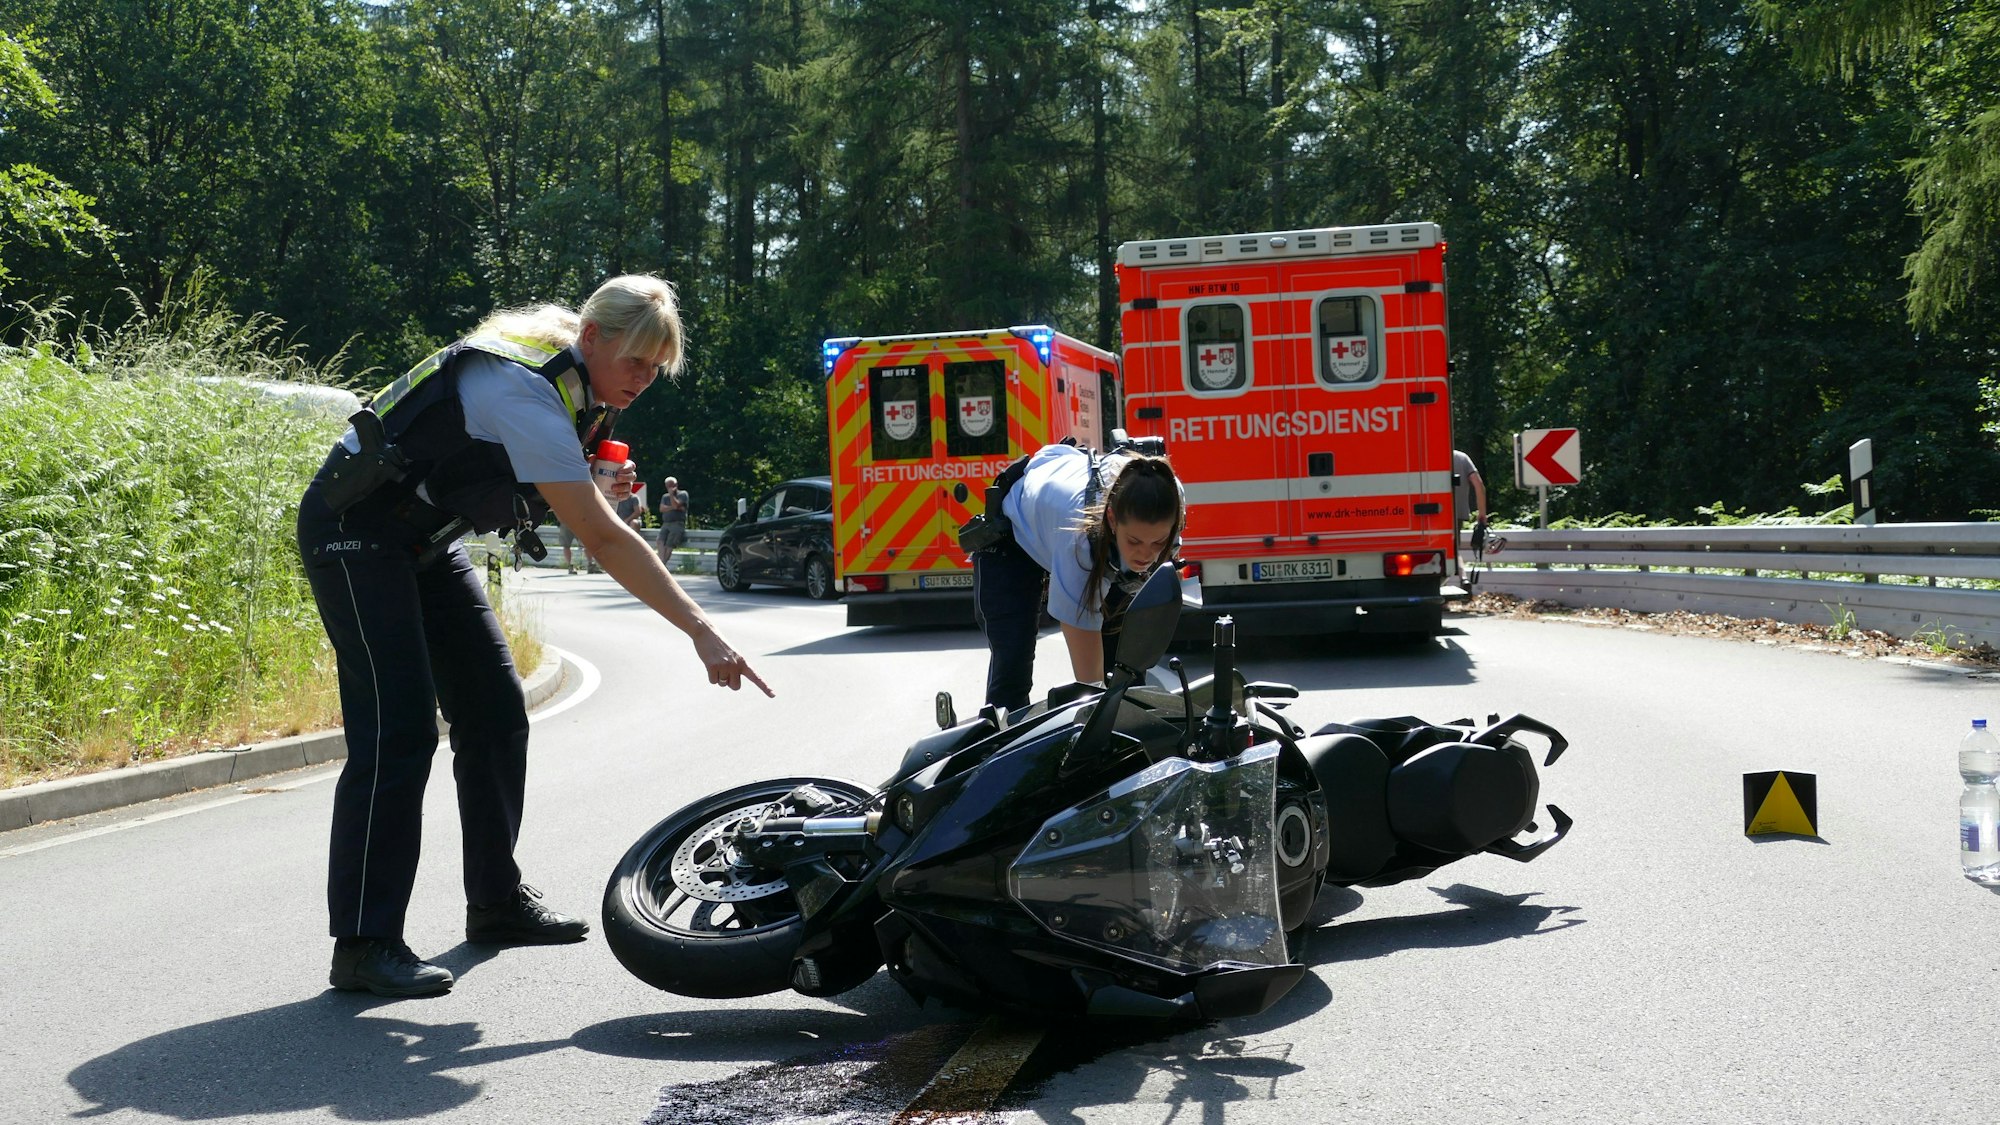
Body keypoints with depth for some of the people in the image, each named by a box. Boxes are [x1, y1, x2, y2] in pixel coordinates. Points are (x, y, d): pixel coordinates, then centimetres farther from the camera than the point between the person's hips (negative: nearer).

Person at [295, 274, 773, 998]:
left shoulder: (573, 379, 1)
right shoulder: (526, 390, -29)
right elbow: (603, 542, -34)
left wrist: (596, 486, -7)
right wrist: (702, 633, -35)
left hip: (425, 539, 10)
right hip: (354, 530, -10)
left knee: (496, 713, 8)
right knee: (398, 730, -17)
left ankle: (498, 902, 19)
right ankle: (362, 945, -15)